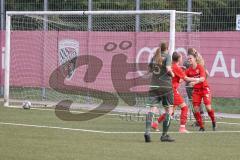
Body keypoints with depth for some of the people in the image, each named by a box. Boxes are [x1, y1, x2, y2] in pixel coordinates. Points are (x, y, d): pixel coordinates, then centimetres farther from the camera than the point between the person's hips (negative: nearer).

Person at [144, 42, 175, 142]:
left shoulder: (154, 57, 12)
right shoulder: (167, 56, -3)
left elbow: (150, 69, 21)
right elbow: (168, 69, -16)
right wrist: (172, 74, 3)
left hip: (154, 86, 4)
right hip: (165, 86, -4)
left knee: (152, 108, -2)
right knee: (168, 110, 8)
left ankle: (147, 131, -23)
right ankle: (164, 135, 6)